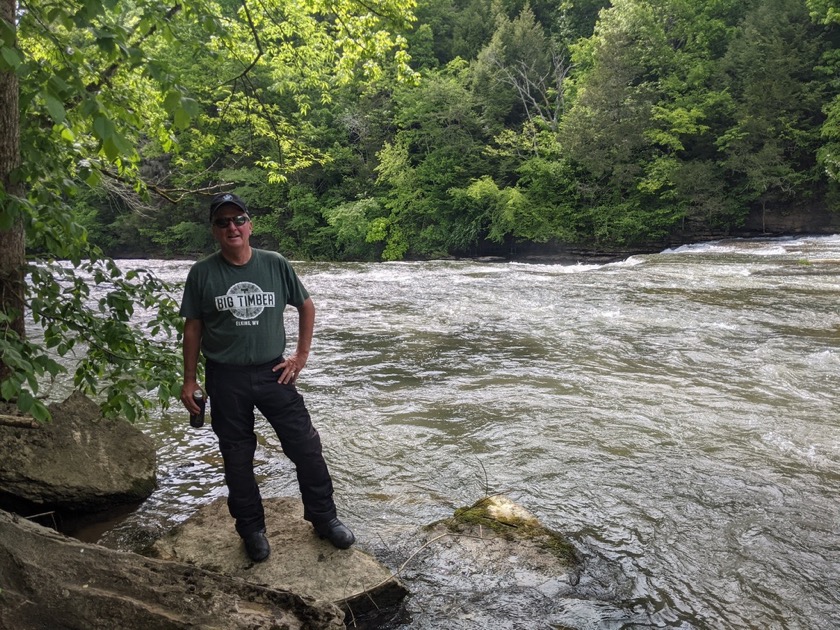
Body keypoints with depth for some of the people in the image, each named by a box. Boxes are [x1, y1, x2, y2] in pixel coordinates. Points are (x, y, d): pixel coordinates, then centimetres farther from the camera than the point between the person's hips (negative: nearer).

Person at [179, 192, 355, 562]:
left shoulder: (275, 265, -1)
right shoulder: (202, 274, -3)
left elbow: (306, 307, 10)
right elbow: (192, 328, 3)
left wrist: (301, 356, 5)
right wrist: (189, 381, 3)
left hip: (273, 373, 1)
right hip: (226, 379, 0)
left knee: (307, 447, 2)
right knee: (237, 460, 10)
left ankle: (324, 518, 20)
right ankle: (251, 530, 28)